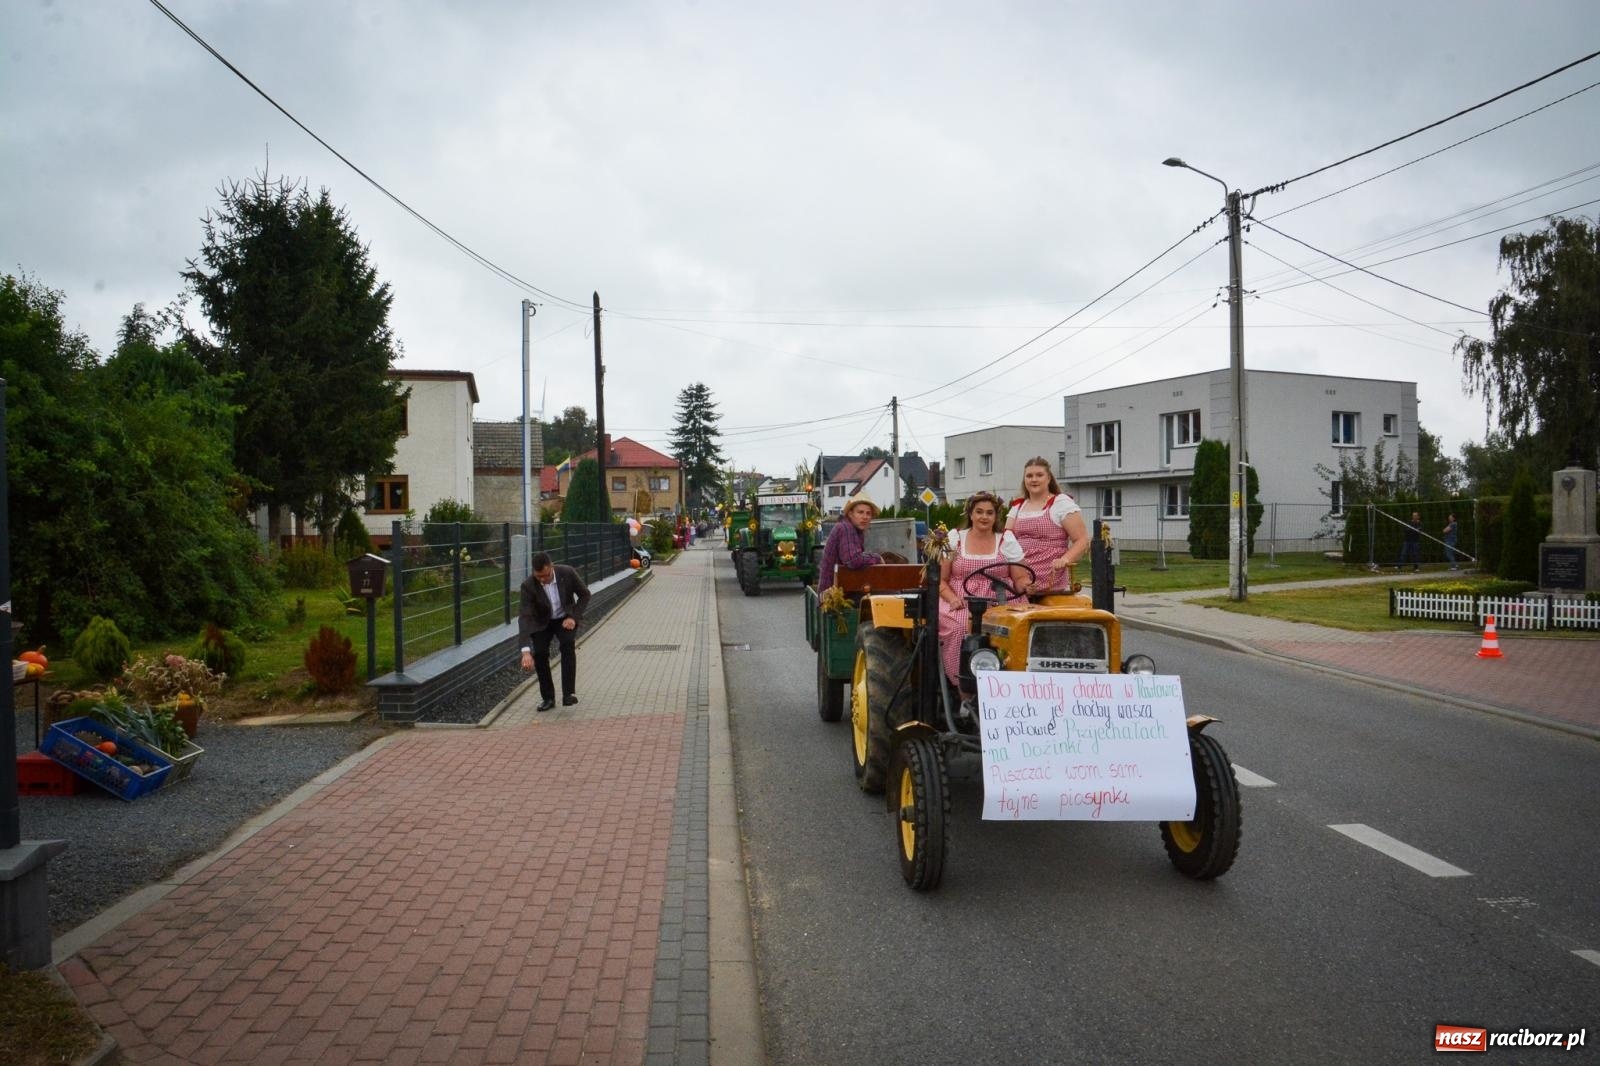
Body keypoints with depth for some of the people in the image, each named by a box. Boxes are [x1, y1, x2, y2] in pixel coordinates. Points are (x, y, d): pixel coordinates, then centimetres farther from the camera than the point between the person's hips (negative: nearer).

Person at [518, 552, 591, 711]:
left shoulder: (567, 573, -24)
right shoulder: (528, 586, -27)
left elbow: (584, 594, -7)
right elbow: (524, 618, -33)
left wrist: (573, 617, -20)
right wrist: (526, 651, -43)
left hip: (565, 618, 0)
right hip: (542, 623, 0)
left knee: (568, 645, -26)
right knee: (539, 653, -18)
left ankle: (569, 693, -24)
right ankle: (547, 697, 0)